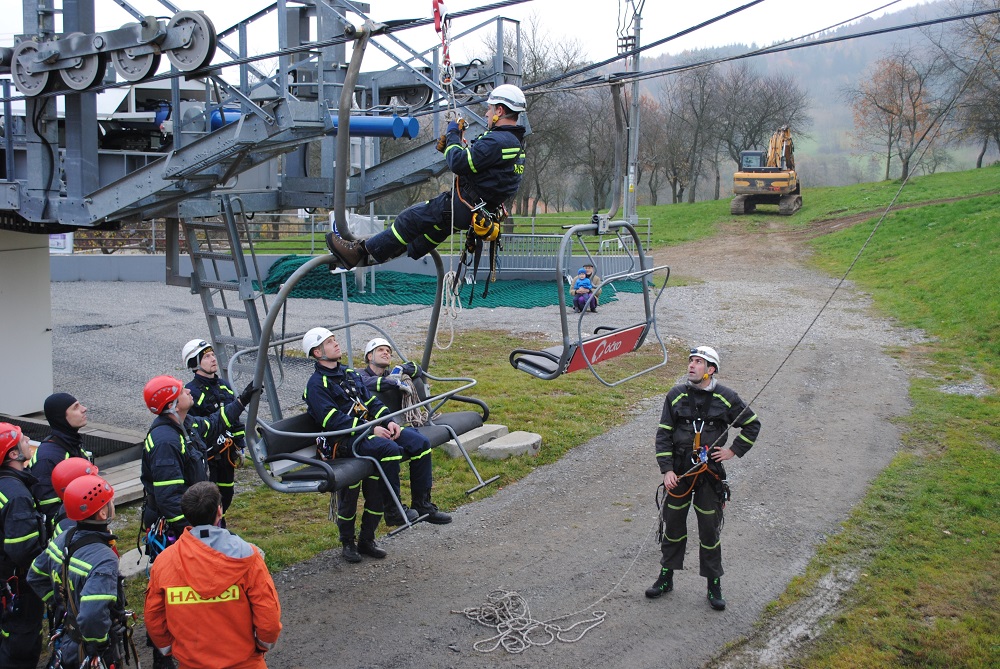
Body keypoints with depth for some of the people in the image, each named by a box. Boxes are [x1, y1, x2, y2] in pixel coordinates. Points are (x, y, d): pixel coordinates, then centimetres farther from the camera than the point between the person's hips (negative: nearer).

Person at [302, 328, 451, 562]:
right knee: (390, 449, -34)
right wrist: (370, 429, -19)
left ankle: (422, 504, -3)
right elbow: (334, 421, -15)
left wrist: (389, 421, 0)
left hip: (370, 429, 8)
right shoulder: (316, 384, -4)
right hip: (345, 440, -8)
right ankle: (393, 510, -22)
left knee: (420, 443, -10)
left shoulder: (349, 374, 22)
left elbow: (371, 401, 19)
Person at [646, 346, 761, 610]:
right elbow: (663, 434, 0)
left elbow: (752, 425, 10)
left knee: (710, 531, 5)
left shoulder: (726, 398, -4)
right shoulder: (676, 395, -2)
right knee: (673, 527, 12)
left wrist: (733, 451, 2)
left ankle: (714, 586, 19)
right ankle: (666, 578, 27)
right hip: (679, 472, 1)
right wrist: (667, 470, -8)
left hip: (710, 473, -1)